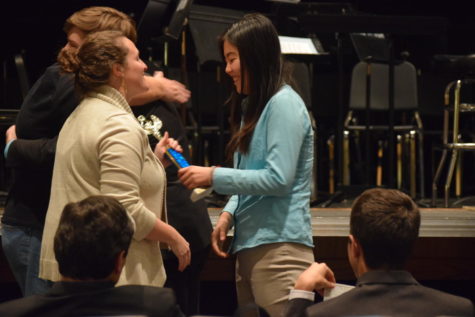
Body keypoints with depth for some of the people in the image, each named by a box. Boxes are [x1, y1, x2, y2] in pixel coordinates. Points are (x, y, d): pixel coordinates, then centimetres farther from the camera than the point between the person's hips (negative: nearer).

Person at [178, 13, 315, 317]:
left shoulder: (284, 104, -9)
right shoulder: (254, 107, 20)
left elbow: (278, 179, -17)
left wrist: (214, 176, -13)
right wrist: (228, 215, 5)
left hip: (280, 246, -9)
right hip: (249, 245, 9)